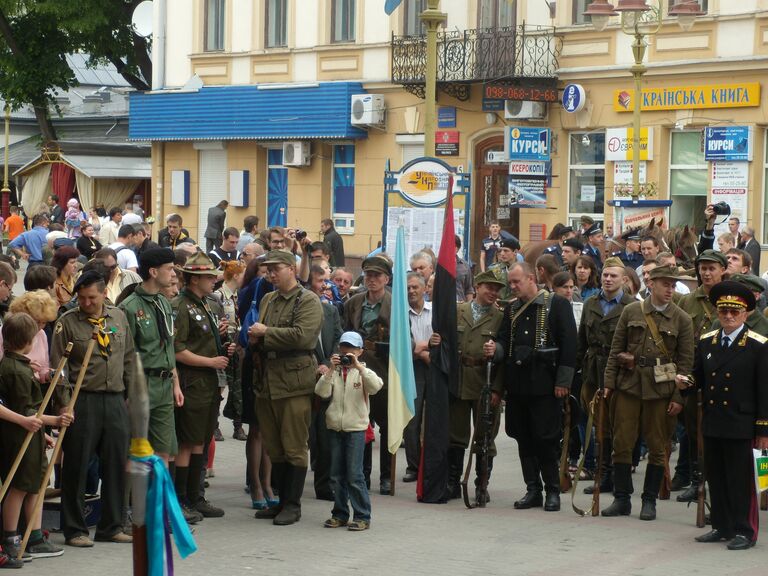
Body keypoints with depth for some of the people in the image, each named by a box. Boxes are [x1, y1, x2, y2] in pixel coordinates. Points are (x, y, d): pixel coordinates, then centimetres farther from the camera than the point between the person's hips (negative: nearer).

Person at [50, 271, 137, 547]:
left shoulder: (119, 318, 11)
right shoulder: (67, 322, -2)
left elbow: (129, 359, 17)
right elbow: (58, 366, -4)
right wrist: (64, 404, -10)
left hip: (115, 400, 4)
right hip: (82, 402, -4)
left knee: (116, 466, 8)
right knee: (77, 467, 0)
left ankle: (111, 526, 18)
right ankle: (74, 529, 7)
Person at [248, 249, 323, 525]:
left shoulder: (308, 301, -5)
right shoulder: (268, 300, 18)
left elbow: (301, 335, -20)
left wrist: (265, 332, -11)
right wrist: (255, 339, 4)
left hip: (294, 383, -7)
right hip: (267, 382, 7)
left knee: (294, 448, -3)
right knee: (274, 448, 11)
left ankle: (293, 504, 3)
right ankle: (281, 500, 19)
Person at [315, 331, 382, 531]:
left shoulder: (363, 372, 0)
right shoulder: (334, 372, 8)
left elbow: (376, 386, -20)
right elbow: (322, 392, -7)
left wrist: (358, 366, -24)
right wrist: (331, 369, -15)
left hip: (356, 428, -4)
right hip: (335, 427, 4)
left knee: (354, 475, -7)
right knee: (336, 475, 9)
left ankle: (362, 516, -1)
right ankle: (340, 514, 18)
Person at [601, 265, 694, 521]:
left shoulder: (682, 319, 2)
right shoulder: (631, 312, 5)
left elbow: (686, 361, 1)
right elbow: (616, 350, 8)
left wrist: (678, 397, -5)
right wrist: (609, 383, 1)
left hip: (661, 391, -1)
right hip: (628, 387, 1)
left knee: (657, 448, 4)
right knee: (622, 444, 2)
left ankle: (649, 501, 15)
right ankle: (622, 499, 12)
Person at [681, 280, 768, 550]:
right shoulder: (706, 341, 11)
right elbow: (699, 377, 18)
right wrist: (686, 384, -6)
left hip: (740, 426, -5)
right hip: (712, 424, 5)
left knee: (741, 479, -1)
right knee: (716, 478, 11)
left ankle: (744, 531, 7)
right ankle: (722, 526, 22)